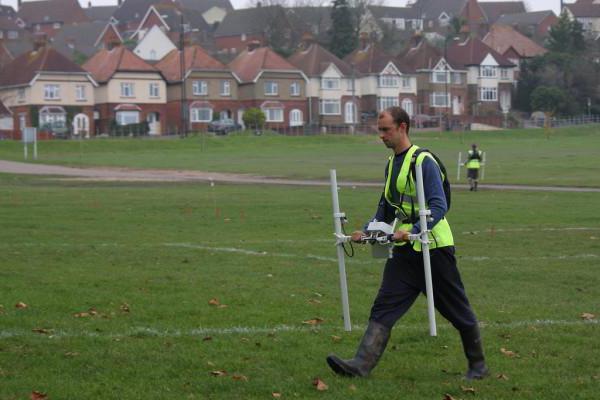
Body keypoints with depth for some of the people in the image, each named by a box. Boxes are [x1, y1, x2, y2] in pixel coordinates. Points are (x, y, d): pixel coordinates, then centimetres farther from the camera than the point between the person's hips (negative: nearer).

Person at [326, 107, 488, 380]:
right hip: (406, 248, 7)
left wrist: (413, 231, -33)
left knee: (457, 310, 6)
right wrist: (367, 232, 10)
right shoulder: (391, 163, 12)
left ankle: (478, 365, 22)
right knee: (384, 306, -5)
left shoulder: (423, 162, -15)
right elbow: (386, 208, 23)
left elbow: (438, 207, -22)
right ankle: (362, 365, -12)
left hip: (433, 247, -7)